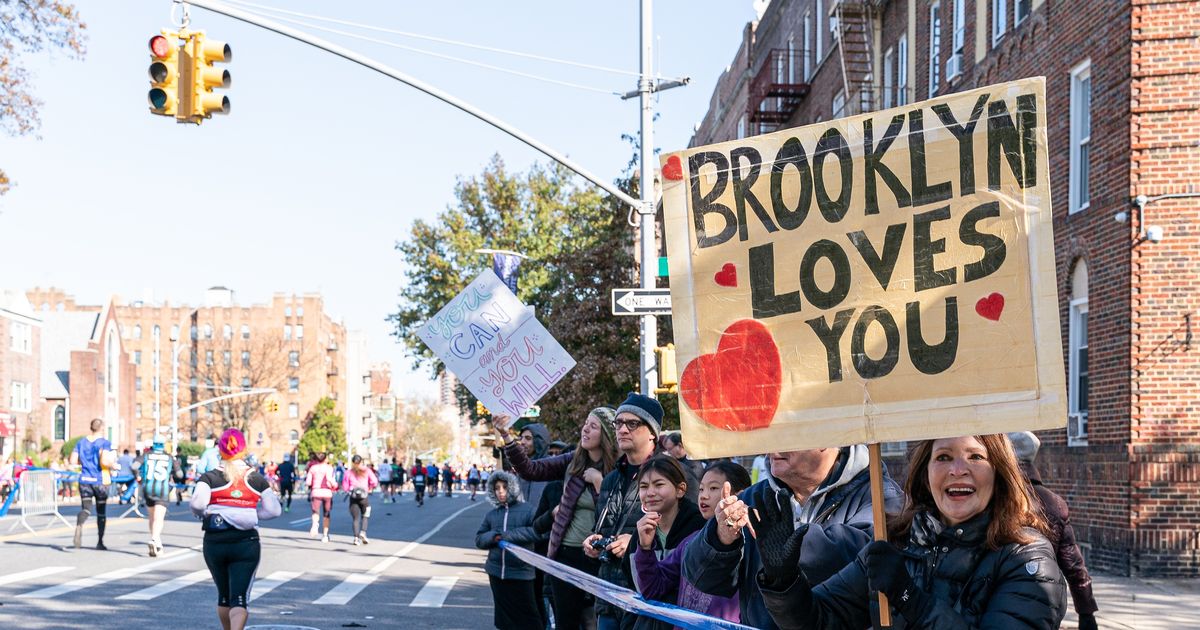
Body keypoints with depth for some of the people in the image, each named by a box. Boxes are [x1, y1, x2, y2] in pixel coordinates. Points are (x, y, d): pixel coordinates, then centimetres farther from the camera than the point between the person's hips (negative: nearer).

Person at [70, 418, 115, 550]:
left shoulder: (81, 442, 6)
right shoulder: (105, 443, -9)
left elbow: (73, 461, 3)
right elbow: (104, 462, -21)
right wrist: (113, 462, -2)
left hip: (84, 480, 3)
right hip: (100, 481, -3)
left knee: (85, 509, -1)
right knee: (101, 512, 12)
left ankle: (79, 525, -36)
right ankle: (100, 542, 19)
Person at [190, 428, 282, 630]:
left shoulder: (210, 478, -1)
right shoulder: (257, 479, 3)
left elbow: (197, 504, -16)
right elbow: (273, 510, 0)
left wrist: (204, 513, 5)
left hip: (214, 543, 1)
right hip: (246, 543, -1)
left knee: (224, 596, 19)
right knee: (239, 598, -5)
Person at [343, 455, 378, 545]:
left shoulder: (349, 472, 5)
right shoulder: (367, 471, 4)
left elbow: (345, 487, 2)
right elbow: (375, 482, -5)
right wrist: (370, 488, 13)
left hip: (353, 497, 0)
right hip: (364, 497, 0)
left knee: (355, 518, 5)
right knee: (365, 516, 14)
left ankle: (356, 537, -5)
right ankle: (363, 532, -7)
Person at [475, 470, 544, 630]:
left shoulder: (528, 510, -5)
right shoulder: (491, 515, 9)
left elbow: (537, 531, -18)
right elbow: (479, 539, 12)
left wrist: (506, 535, -17)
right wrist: (493, 537, -12)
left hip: (521, 573, -4)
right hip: (496, 572, 4)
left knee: (527, 616, 1)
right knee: (504, 616, 13)